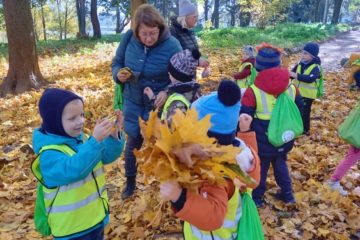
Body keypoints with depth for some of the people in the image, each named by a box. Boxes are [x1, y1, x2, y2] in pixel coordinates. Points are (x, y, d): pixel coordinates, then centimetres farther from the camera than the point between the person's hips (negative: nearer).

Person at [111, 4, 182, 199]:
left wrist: (167, 92, -32)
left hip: (158, 105, -2)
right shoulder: (129, 38, -11)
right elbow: (116, 63, 3)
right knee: (133, 143, 13)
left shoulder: (172, 46, -20)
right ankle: (130, 182, 36)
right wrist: (118, 74, -20)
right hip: (132, 102, 3)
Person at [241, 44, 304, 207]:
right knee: (280, 164, 28)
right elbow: (300, 112, 7)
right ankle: (287, 194, 42)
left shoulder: (253, 92, -22)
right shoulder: (291, 87, -6)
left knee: (260, 169, 17)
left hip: (262, 143, -4)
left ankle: (256, 198, 35)